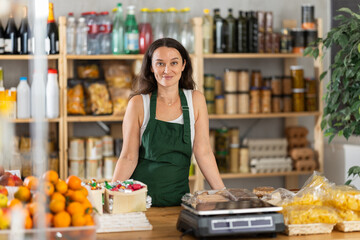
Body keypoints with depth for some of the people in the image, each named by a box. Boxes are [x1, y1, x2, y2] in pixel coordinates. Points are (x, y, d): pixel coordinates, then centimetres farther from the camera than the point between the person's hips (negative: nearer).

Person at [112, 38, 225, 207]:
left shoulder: (195, 100, 4)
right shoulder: (138, 103, -2)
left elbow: (203, 153, 3)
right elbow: (128, 157, -2)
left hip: (178, 197, 2)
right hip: (141, 197, -1)